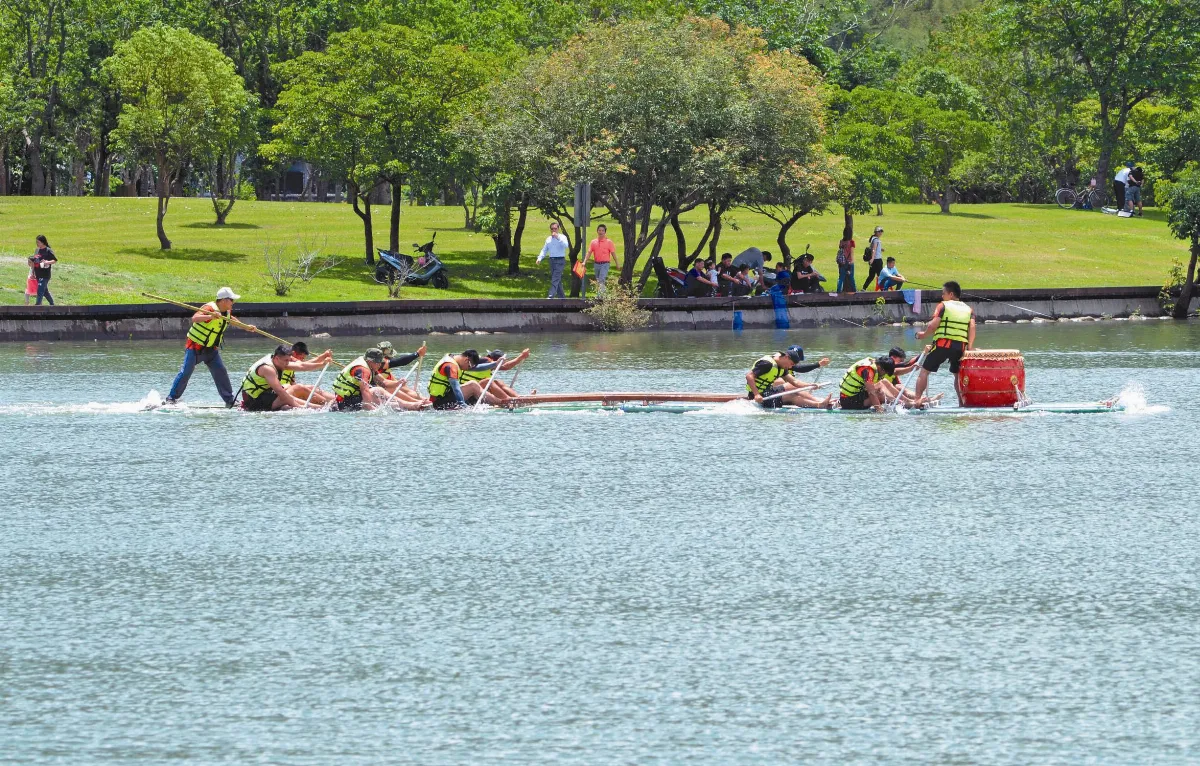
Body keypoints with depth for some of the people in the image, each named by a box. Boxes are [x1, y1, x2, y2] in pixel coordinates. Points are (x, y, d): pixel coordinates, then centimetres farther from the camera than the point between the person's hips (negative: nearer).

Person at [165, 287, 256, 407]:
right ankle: (172, 398, -6)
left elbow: (232, 320, 30)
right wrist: (211, 316, -51)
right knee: (186, 372, -12)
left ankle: (230, 401, 9)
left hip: (211, 349, 7)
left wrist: (246, 327, 25)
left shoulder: (227, 312, 5)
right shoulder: (210, 308, -22)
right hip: (195, 347, -7)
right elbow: (194, 318, -39)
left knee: (221, 373, 2)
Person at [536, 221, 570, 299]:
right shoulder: (548, 239, 15)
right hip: (552, 260, 7)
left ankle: (551, 296, -21)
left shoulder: (562, 237, -2)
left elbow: (566, 245, -20)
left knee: (555, 279, -15)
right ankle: (561, 296, 17)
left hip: (560, 260, -7)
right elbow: (544, 250, 16)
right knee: (557, 280, 10)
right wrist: (539, 258, 1)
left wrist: (558, 237, -23)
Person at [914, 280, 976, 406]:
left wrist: (924, 334, 11)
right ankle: (962, 401, 13)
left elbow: (933, 325, -7)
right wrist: (969, 348, 0)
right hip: (960, 346, 4)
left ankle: (918, 399, -9)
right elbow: (972, 327, 1)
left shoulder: (943, 306, 4)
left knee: (924, 371, 5)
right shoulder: (968, 309, 16)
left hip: (942, 344, -4)